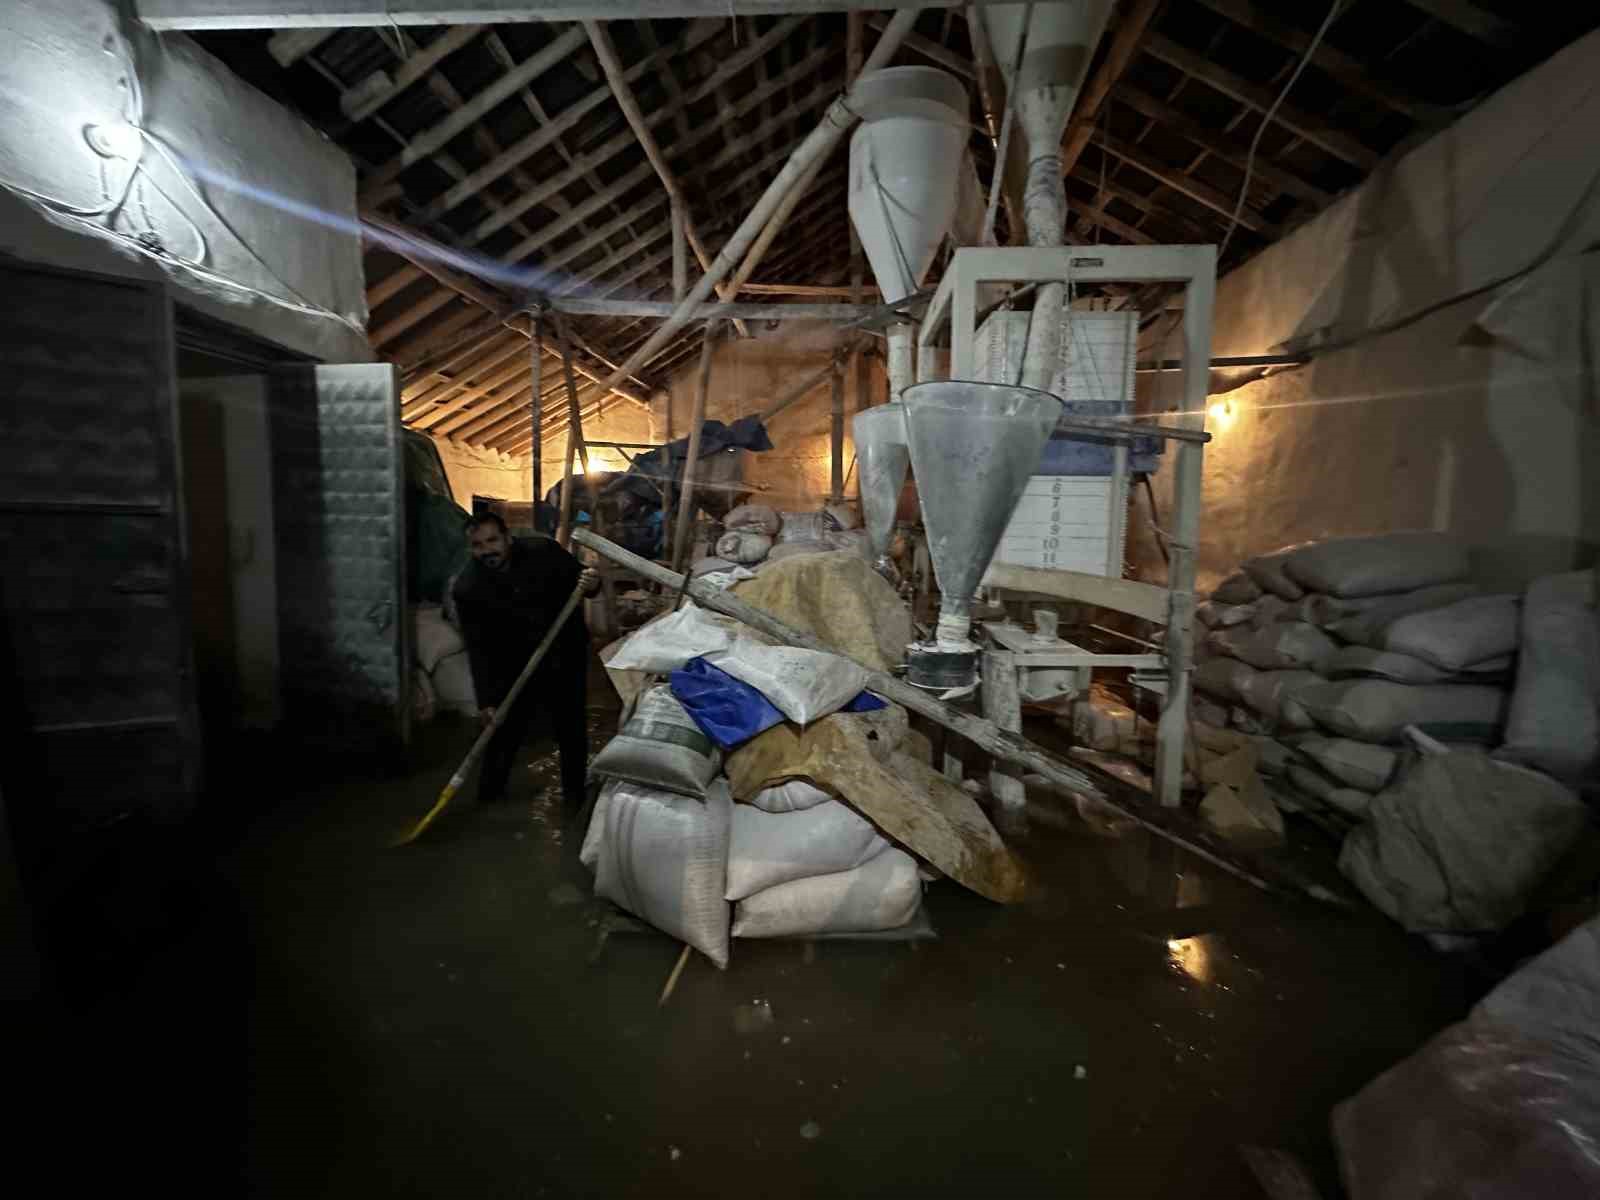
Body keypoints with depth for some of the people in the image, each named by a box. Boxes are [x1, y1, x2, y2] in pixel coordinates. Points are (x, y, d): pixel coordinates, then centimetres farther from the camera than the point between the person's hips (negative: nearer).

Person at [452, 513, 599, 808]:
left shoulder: (543, 551, -18)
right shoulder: (467, 588, -15)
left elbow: (578, 577, -3)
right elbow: (478, 649, -14)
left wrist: (590, 584, -29)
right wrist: (486, 700, -19)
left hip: (566, 657, 0)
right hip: (515, 666, 0)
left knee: (572, 729, 10)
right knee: (503, 730, 11)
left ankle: (574, 792, 30)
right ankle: (489, 793, 34)